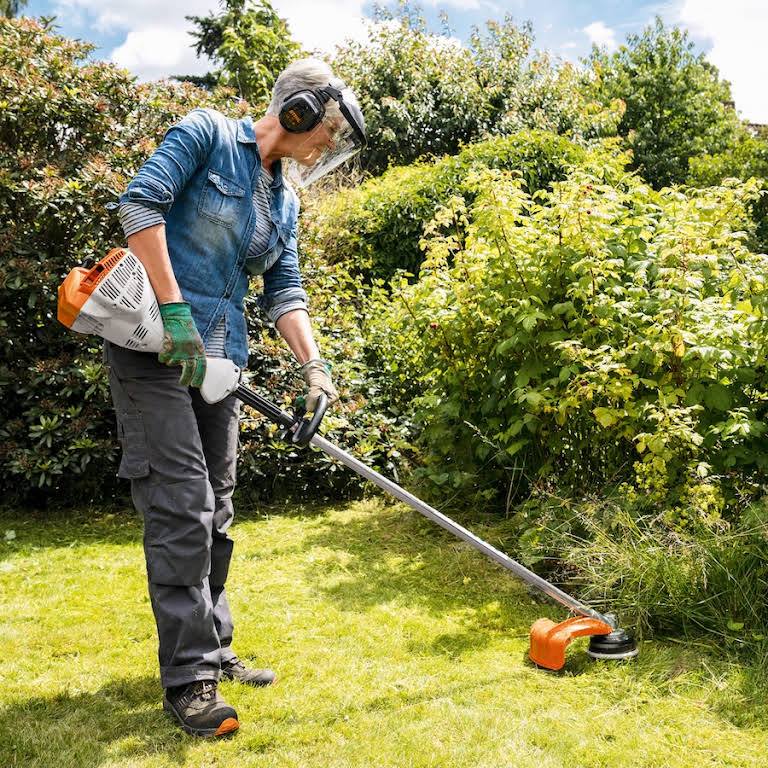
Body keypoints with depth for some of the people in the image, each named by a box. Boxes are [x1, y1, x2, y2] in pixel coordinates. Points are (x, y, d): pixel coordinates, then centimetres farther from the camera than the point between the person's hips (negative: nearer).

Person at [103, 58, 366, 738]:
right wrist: (174, 309, -21)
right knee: (180, 505, -9)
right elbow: (141, 202, -15)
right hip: (152, 344, -8)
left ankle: (212, 649, 26)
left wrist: (314, 364, -2)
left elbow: (284, 293, 14)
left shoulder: (286, 199, 17)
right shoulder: (207, 133, -4)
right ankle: (188, 679, 0)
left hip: (219, 360, 8)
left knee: (214, 511, 12)